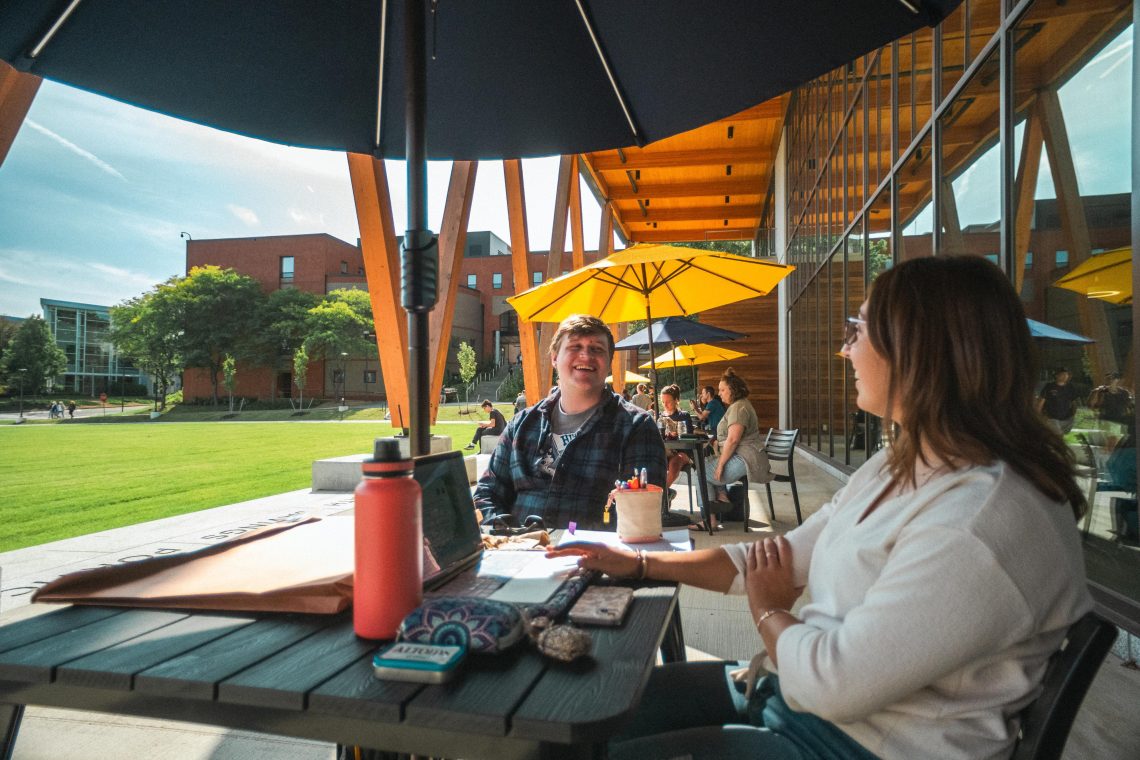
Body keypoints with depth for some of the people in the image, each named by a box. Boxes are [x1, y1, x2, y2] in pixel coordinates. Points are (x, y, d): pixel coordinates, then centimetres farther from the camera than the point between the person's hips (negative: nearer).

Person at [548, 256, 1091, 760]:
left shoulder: (980, 524, -29)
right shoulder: (898, 465, 4)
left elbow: (833, 683, -29)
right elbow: (783, 556, 8)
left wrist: (766, 609, -7)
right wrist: (642, 564, 5)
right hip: (792, 687, 8)